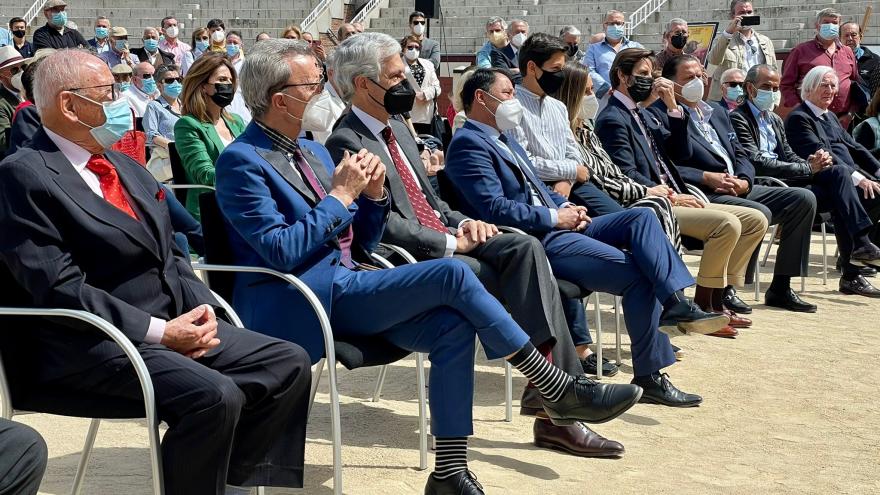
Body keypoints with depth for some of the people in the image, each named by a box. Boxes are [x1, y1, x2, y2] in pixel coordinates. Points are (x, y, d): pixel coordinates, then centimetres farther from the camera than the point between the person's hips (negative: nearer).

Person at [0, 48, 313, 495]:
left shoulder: (126, 167, 18)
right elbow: (60, 287, -17)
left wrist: (203, 308, -2)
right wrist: (159, 331, -19)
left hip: (174, 324, 9)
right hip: (91, 345, -9)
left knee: (289, 363, -2)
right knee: (215, 395, -30)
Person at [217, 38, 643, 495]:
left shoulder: (312, 152, 16)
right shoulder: (241, 161, -9)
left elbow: (360, 245, 17)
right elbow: (283, 252, -20)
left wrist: (373, 193, -1)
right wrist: (341, 195, -14)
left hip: (343, 285, 8)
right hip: (303, 305, -8)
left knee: (452, 327, -18)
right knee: (451, 275, -21)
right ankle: (559, 390, -12)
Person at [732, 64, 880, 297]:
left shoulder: (775, 120, 25)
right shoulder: (738, 118, -5)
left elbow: (789, 156, 18)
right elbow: (757, 163, -15)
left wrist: (812, 163, -6)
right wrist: (808, 168, -15)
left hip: (787, 177, 8)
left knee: (840, 171, -16)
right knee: (839, 200, -21)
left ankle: (860, 243, -19)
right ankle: (850, 275, -19)